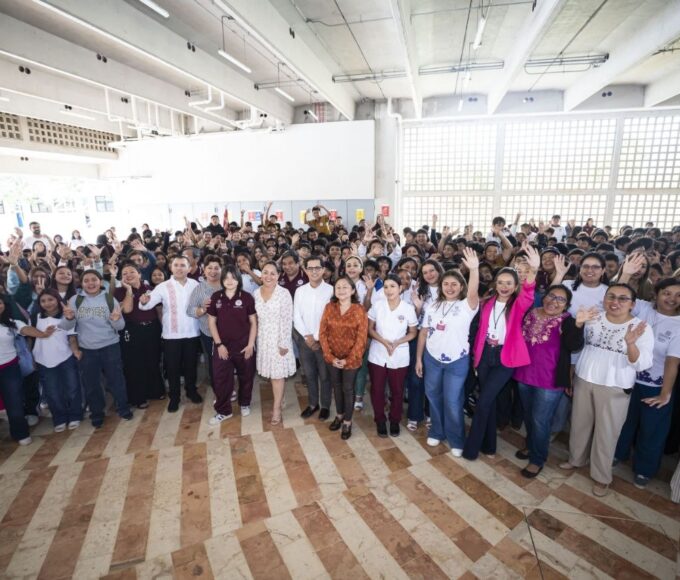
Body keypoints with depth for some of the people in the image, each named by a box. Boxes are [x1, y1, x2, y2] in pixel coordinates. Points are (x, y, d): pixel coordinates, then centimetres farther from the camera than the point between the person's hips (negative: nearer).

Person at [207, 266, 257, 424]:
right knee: (221, 379, 6)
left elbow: (253, 322, -3)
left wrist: (251, 344, -7)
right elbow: (212, 322, 3)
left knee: (246, 377, 13)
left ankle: (244, 404, 36)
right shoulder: (216, 297, -2)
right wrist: (219, 344, -4)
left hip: (244, 346, -1)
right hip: (223, 346, 1)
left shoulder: (247, 297, -7)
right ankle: (223, 410, 24)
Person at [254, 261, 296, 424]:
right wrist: (256, 338, 7)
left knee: (278, 374, 3)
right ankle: (280, 401, 32)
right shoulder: (257, 293, 1)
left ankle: (277, 408, 17)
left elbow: (287, 320, -15)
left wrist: (284, 343, -16)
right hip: (263, 339, 5)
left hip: (278, 338, -5)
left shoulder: (284, 293, -16)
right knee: (271, 373, 13)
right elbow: (256, 317, 9)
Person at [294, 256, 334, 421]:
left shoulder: (330, 290, -11)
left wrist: (317, 338, -11)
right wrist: (307, 336, -9)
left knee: (324, 375, 10)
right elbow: (296, 317, 1)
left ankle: (325, 406, 28)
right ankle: (313, 404, 34)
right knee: (309, 374, 17)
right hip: (304, 339, 4)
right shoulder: (300, 291, 2)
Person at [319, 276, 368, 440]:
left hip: (351, 358, -3)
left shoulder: (359, 310, -12)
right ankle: (339, 415, 39)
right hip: (332, 357, 3)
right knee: (336, 386, 18)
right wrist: (330, 356, -10)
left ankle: (347, 421, 28)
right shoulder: (329, 308, -3)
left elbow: (362, 338, -12)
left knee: (348, 388, 9)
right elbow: (323, 333, -3)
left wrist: (349, 359, -15)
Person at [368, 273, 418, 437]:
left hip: (399, 357, 0)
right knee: (377, 390, 9)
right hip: (377, 355, 1)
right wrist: (384, 342, -17)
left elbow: (413, 333, 0)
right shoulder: (377, 305, -8)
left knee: (397, 391, 12)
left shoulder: (408, 308, -10)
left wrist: (397, 343, -16)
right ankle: (380, 421, 31)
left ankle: (395, 421, 35)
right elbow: (370, 329, -1)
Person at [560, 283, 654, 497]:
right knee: (580, 424, 17)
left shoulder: (642, 328, -9)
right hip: (583, 381, 3)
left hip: (615, 389, -3)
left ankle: (601, 477, 27)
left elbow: (642, 364, -18)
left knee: (606, 432, 8)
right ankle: (576, 459, 40)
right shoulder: (593, 318, -1)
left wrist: (631, 343, -32)